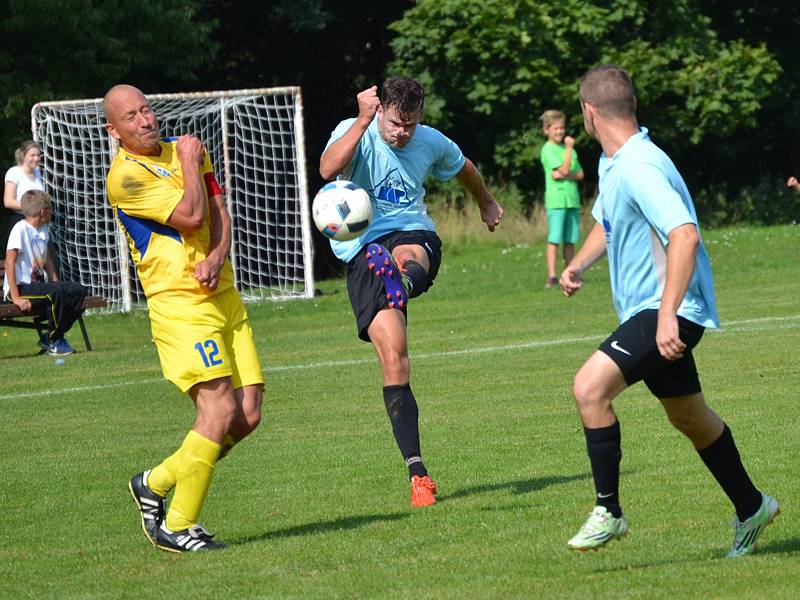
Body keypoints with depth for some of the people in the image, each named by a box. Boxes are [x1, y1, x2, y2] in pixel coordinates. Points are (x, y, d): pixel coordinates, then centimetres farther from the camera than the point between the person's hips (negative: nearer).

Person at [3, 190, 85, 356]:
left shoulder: (43, 230, 12)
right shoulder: (21, 229, -14)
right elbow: (9, 261, -20)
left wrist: (57, 284, 5)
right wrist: (16, 297, -25)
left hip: (37, 284, 9)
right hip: (21, 286, -9)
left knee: (77, 291, -3)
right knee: (55, 292, -31)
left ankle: (53, 336, 5)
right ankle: (53, 341, -14)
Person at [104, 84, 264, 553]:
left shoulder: (186, 149, 14)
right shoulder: (126, 175, -11)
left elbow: (220, 214, 11)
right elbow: (190, 216, -18)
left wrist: (216, 258, -9)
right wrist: (190, 163, -2)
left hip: (224, 297, 7)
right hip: (179, 305, -7)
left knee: (248, 415, 0)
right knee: (220, 409, -19)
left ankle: (156, 483, 18)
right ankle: (177, 527, -9)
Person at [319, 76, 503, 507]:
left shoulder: (432, 144, 6)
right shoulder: (354, 133, -6)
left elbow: (463, 168, 31)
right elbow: (327, 169, -28)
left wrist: (487, 204, 47)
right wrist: (363, 121, -30)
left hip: (414, 234, 2)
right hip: (363, 249, -2)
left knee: (406, 257, -39)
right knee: (393, 359, -12)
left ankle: (405, 280, -79)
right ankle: (417, 474, -8)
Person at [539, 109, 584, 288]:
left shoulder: (568, 148, 16)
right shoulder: (548, 149, -5)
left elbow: (580, 174, 11)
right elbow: (564, 170, -14)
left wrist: (566, 175, -8)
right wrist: (569, 149, -15)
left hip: (572, 199, 6)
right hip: (556, 200, -6)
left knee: (570, 240, 9)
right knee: (554, 240, -8)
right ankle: (551, 277, -10)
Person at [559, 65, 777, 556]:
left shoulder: (639, 168, -23)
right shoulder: (613, 164, 9)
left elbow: (685, 235, -32)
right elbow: (607, 223, 27)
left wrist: (667, 314, -35)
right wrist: (578, 265, 8)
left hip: (670, 312, -11)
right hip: (646, 311, 11)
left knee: (590, 387, -22)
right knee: (688, 415, 20)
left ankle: (609, 511, -14)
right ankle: (751, 507, 34)